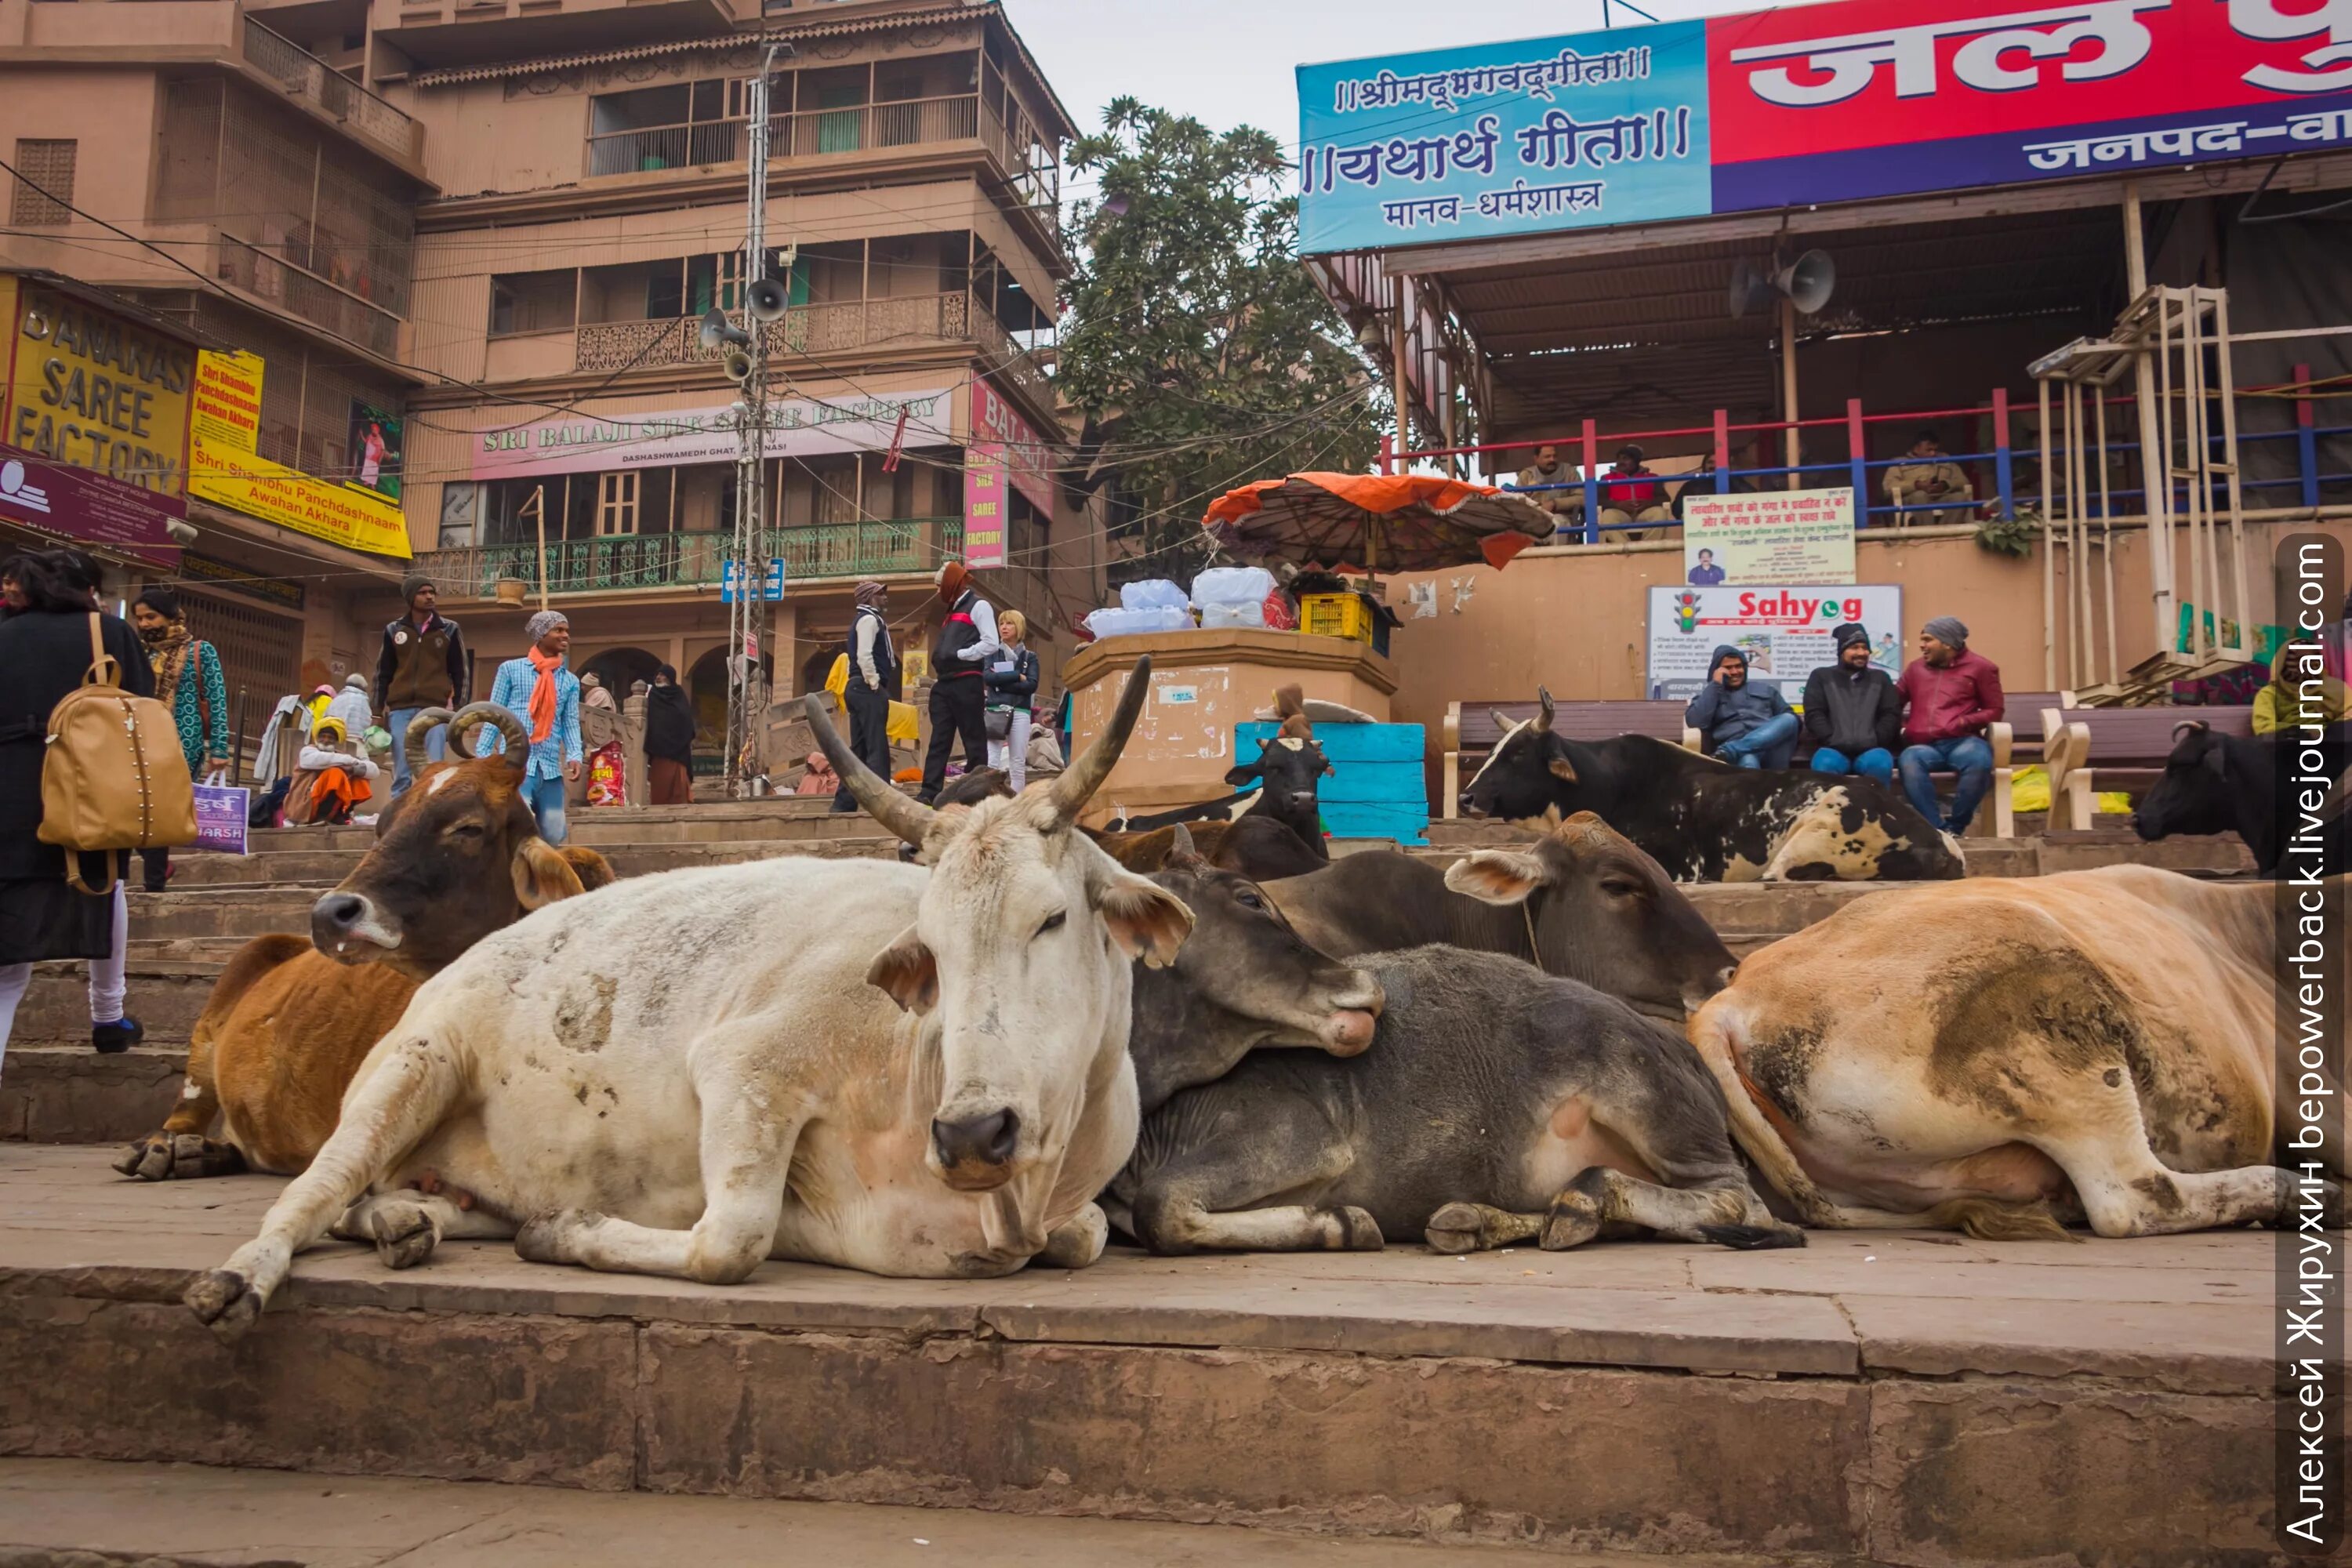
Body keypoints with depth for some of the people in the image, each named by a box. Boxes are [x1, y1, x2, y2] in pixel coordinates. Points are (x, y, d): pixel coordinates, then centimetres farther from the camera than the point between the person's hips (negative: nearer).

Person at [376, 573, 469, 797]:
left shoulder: (448, 630, 8)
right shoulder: (394, 630, 11)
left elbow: (459, 672, 8)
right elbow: (383, 672, 15)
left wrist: (457, 706, 0)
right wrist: (382, 706, 6)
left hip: (436, 709, -2)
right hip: (400, 709, 2)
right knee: (401, 773, 2)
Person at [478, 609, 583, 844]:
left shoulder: (570, 681, 13)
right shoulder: (511, 669, 5)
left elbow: (571, 723, 6)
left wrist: (575, 756, -10)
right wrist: (482, 753, -2)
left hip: (550, 765, 4)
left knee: (554, 835, 6)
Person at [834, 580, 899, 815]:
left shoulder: (868, 619, 23)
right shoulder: (869, 619, -8)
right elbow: (864, 655, -20)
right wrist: (875, 685, -16)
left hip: (860, 689, 10)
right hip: (868, 689, -10)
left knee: (858, 749, 10)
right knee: (877, 748, -12)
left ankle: (843, 803, 10)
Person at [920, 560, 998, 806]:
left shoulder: (979, 606, -3)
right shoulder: (954, 610, 24)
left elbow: (991, 644, -14)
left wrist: (959, 655, -14)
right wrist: (940, 659, 7)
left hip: (967, 683, -9)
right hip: (944, 684, 9)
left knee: (974, 740, -4)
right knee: (939, 740, 2)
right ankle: (929, 792, -1)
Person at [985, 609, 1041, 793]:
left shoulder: (1029, 657, 11)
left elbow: (1032, 686, -4)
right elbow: (988, 677, -7)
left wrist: (1001, 681, -7)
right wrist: (1017, 676, -8)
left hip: (1020, 712, 0)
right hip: (994, 711, 0)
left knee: (1018, 764, 1)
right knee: (990, 762, -11)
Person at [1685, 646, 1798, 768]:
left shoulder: (1765, 689, 30)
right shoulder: (1709, 694, 23)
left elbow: (1787, 719, 24)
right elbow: (1695, 722, 2)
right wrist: (1715, 685, 6)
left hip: (1770, 747, 3)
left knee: (1789, 719, -30)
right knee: (1748, 761, -41)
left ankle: (1728, 751, -42)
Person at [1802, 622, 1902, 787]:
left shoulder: (1881, 678, 23)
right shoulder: (1821, 676, 18)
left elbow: (1891, 715, 13)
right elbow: (1814, 715, 6)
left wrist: (1874, 741, -4)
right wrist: (1834, 741, -9)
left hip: (1871, 750, 1)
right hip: (1834, 749, -1)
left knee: (1880, 764, -36)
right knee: (1825, 765, -38)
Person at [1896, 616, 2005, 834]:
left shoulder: (1979, 667, 12)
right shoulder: (1915, 668, 22)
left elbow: (1994, 710, 11)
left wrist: (1965, 721, -7)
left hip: (1962, 741, -1)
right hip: (1923, 745, 2)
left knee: (1979, 760, -39)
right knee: (1909, 760, -37)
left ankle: (1954, 827, -21)